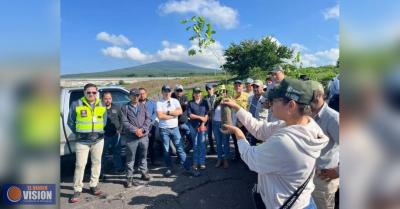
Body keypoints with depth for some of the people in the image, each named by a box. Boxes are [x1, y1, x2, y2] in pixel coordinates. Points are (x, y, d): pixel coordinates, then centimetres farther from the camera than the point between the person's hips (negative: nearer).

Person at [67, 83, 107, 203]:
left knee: (96, 163, 10)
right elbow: (70, 122, 5)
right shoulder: (76, 105, -4)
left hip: (98, 140, 3)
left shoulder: (101, 106, 5)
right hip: (82, 141, -3)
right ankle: (77, 190, 9)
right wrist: (78, 133, 4)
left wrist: (98, 132, 10)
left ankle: (93, 186, 25)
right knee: (80, 165, -3)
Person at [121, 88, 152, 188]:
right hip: (131, 137, -3)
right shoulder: (125, 107, 1)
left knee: (143, 156, 15)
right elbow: (124, 122, -6)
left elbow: (148, 119, 4)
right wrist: (135, 130, -14)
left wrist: (142, 129, -9)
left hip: (144, 135, 3)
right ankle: (129, 178, 14)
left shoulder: (143, 106, 10)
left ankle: (144, 172, 32)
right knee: (130, 158, 3)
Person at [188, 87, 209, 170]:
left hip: (203, 125, 0)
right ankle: (195, 162, 13)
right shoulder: (190, 103, 4)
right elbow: (190, 115, -5)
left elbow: (207, 114, 1)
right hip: (193, 126, 0)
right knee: (195, 145, 6)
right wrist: (200, 117, -12)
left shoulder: (204, 102, 6)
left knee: (202, 144, 0)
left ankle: (202, 162, 7)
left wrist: (203, 124, -9)